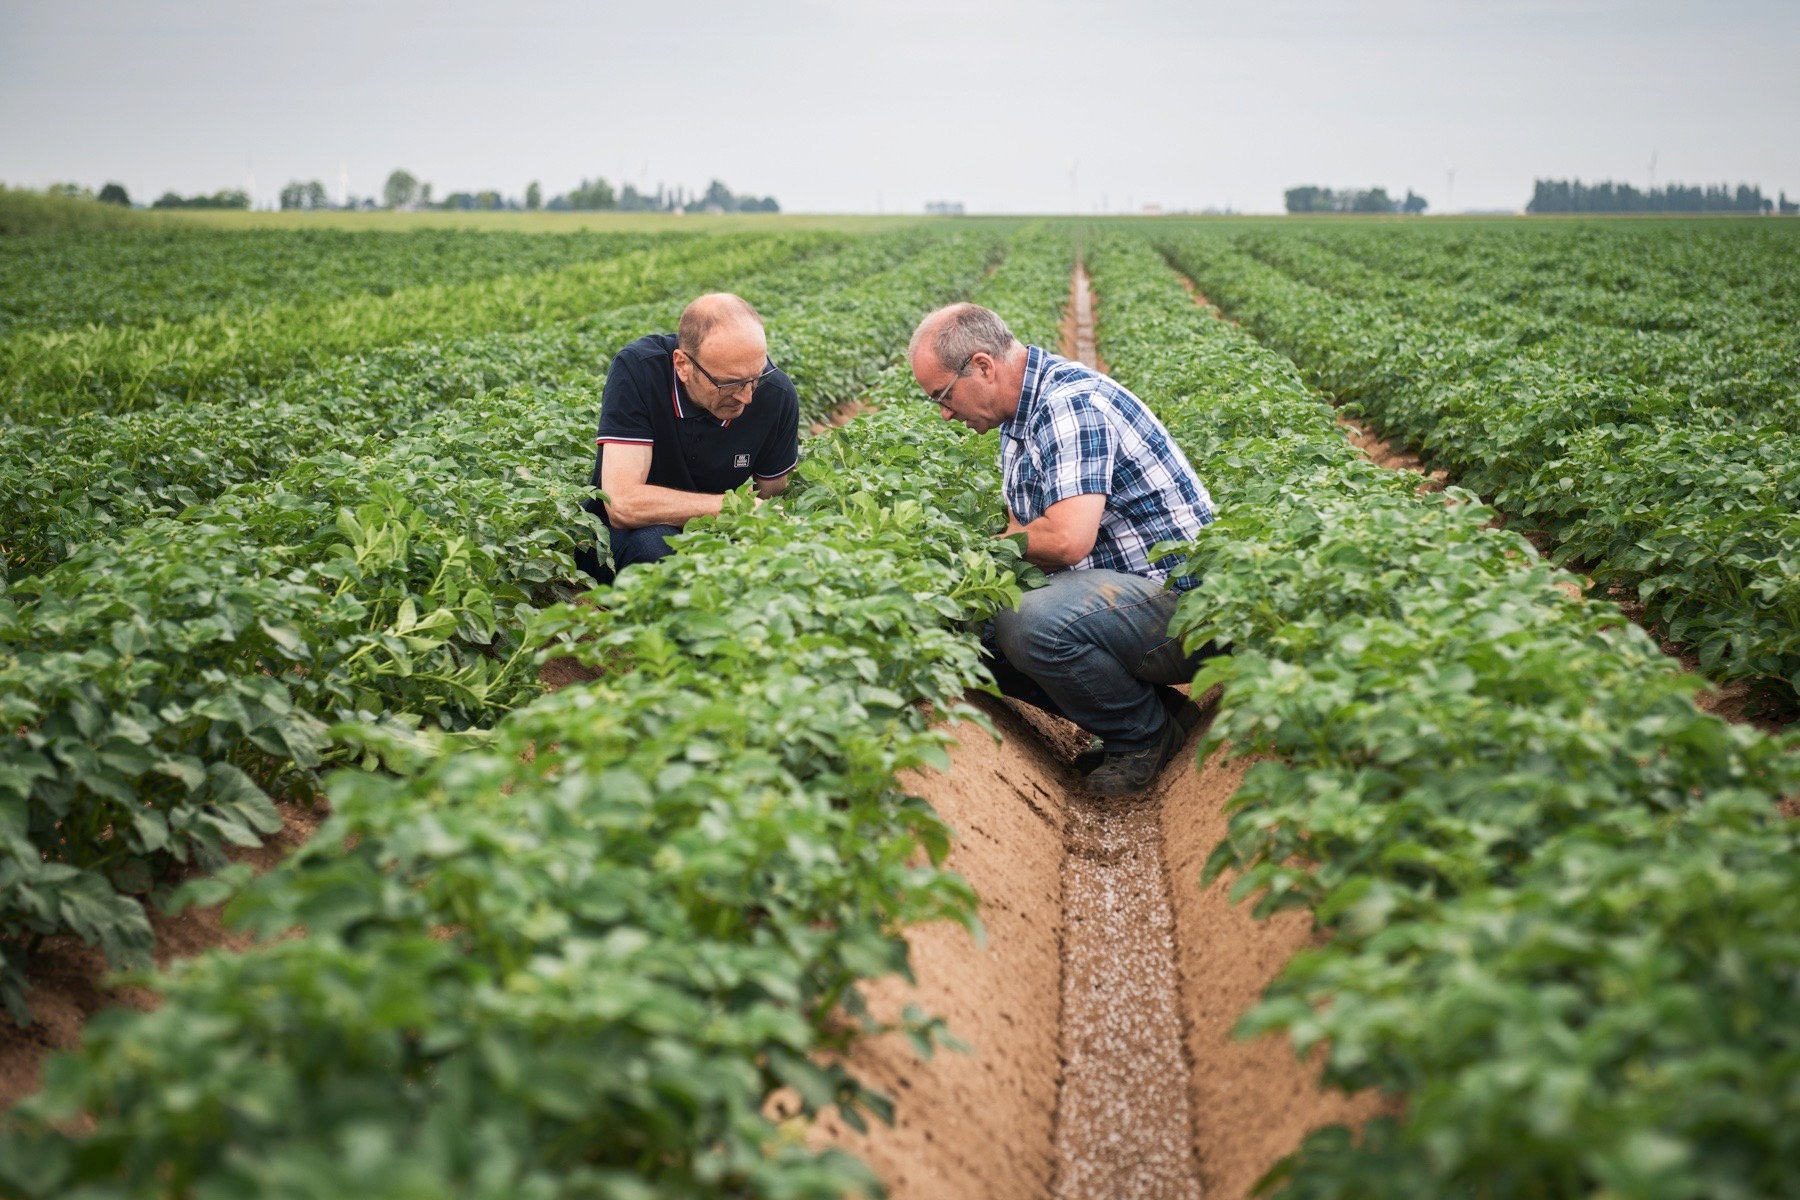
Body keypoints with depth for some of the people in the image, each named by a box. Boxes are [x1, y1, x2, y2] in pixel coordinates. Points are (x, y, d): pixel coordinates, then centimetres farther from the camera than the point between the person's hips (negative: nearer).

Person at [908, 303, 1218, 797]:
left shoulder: (1070, 403, -20)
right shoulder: (1021, 414, 13)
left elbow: (1066, 539, -30)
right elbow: (1024, 529, 16)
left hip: (1183, 596, -11)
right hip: (1121, 589, 11)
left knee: (1032, 625, -32)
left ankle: (1146, 736, -5)